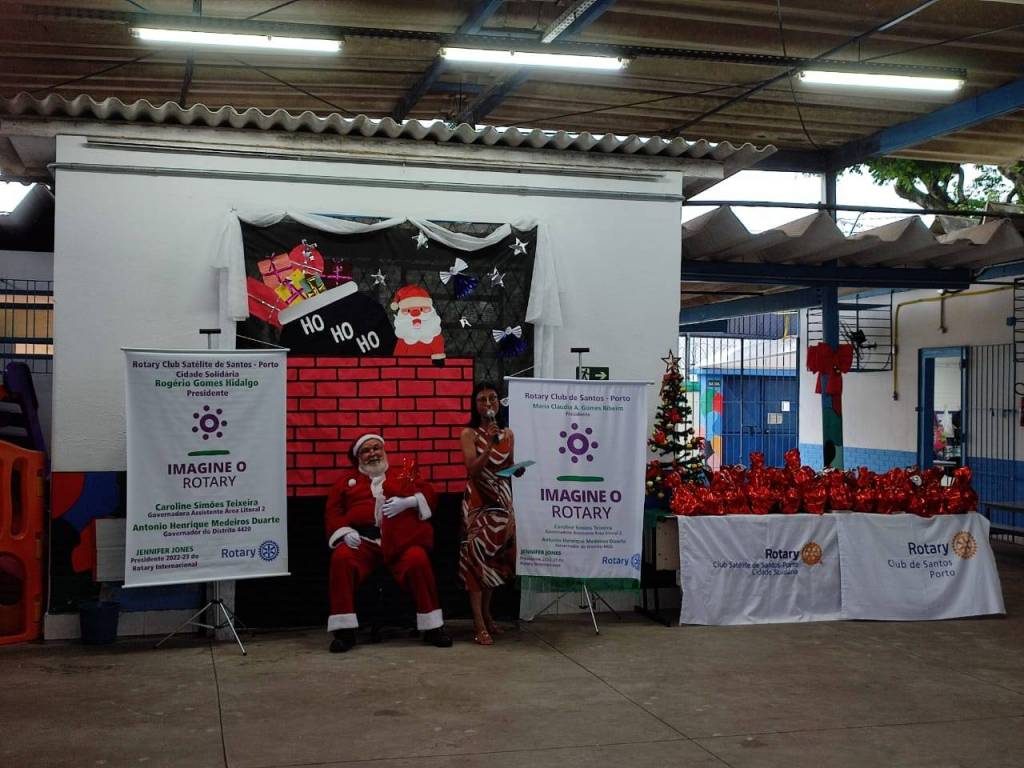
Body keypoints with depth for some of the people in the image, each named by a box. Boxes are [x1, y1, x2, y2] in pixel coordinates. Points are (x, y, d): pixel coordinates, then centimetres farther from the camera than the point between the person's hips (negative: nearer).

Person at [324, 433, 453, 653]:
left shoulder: (404, 475, 23)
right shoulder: (347, 480, 23)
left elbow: (429, 494, 13)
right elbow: (333, 511, 15)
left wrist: (408, 501, -7)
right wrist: (345, 532, -5)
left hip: (400, 540, 0)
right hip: (363, 540, 1)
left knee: (417, 560, -31)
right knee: (341, 559, -31)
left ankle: (433, 628, -17)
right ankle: (344, 631, -24)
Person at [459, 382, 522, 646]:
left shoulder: (508, 434, 11)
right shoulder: (469, 434, -3)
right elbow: (473, 470, -13)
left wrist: (518, 469, -5)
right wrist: (489, 445, -24)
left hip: (503, 501, 5)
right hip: (478, 503, -5)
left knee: (496, 557, 9)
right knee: (478, 556, -7)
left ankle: (486, 614, 24)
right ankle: (479, 625, -6)